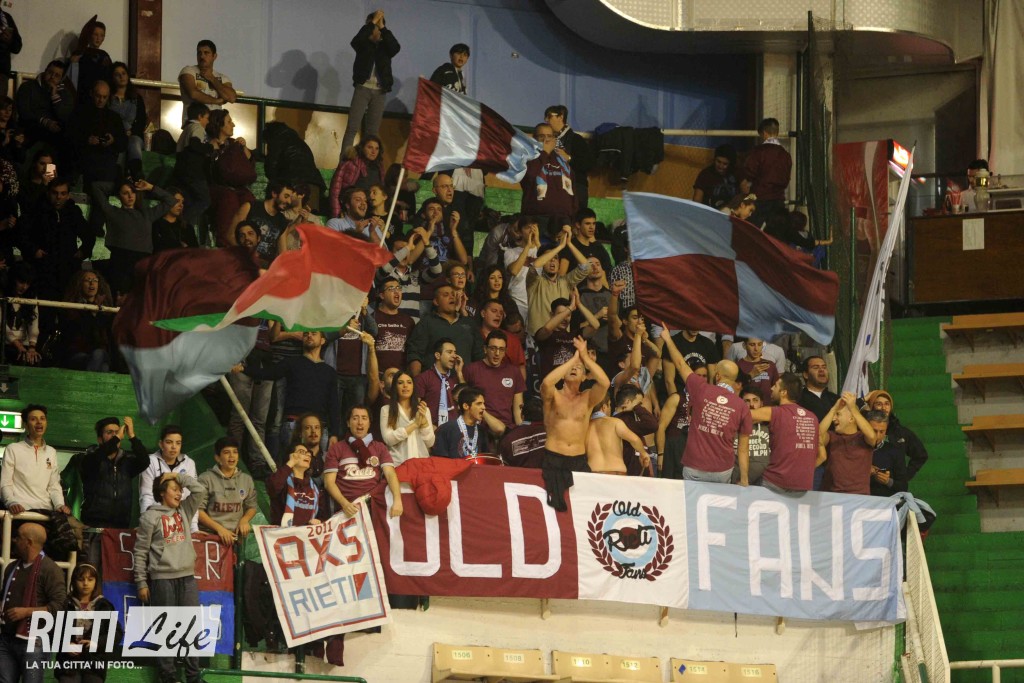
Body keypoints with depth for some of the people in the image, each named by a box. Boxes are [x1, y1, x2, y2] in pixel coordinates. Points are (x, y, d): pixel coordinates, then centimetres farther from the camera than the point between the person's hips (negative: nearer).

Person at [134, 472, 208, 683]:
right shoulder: (150, 517, 0)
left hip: (187, 578, 5)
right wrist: (141, 583, -4)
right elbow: (141, 551, -1)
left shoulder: (184, 511, 15)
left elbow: (200, 490, 8)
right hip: (162, 579, -5)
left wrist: (178, 476, 5)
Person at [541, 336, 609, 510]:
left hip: (579, 461, 2)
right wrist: (573, 358, -10)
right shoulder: (554, 396, 7)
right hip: (553, 459, -2)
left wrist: (585, 356, -8)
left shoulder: (588, 398, 12)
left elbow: (604, 383, -8)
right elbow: (546, 383, -17)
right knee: (556, 505, -16)